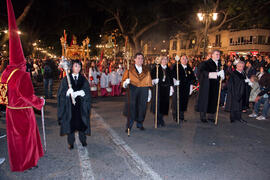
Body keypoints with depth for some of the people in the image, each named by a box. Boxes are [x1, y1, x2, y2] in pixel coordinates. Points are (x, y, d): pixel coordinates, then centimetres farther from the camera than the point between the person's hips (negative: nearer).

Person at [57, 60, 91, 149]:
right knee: (70, 123, 3)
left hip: (81, 106, 1)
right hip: (69, 105, -1)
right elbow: (62, 92, -4)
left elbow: (87, 92, -2)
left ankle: (83, 140, 24)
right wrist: (69, 92, -25)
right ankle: (71, 142, 18)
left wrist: (77, 93, -19)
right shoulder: (66, 79, 3)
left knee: (81, 122, 5)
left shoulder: (83, 79, 6)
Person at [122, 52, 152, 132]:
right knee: (131, 108, -8)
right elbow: (124, 82, 0)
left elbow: (149, 83, 13)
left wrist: (149, 93, 7)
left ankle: (140, 124, 23)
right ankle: (129, 126, 2)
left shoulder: (146, 71, 13)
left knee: (142, 107, 5)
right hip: (133, 90, -2)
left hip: (143, 91, 3)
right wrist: (126, 82, -23)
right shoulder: (129, 70, 5)